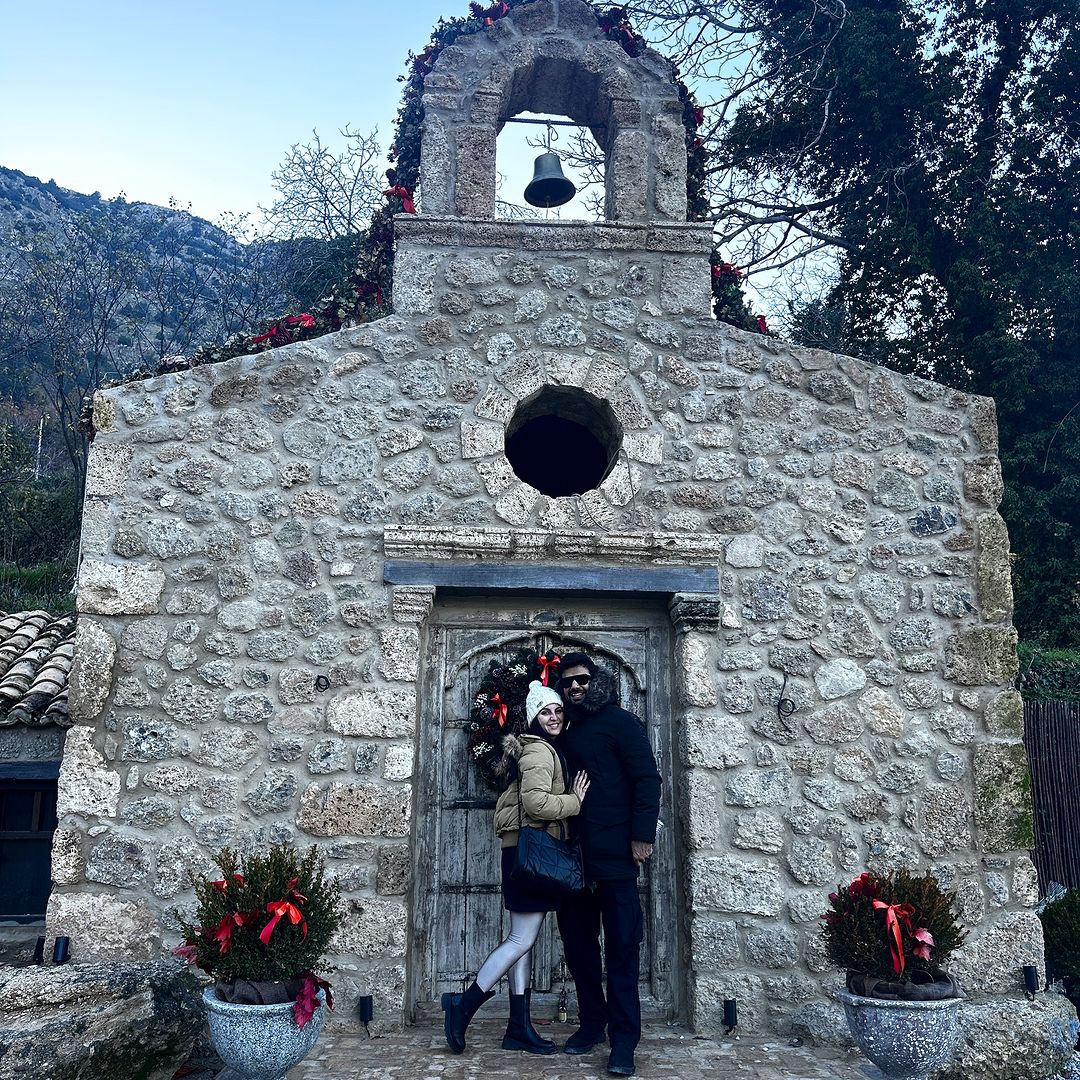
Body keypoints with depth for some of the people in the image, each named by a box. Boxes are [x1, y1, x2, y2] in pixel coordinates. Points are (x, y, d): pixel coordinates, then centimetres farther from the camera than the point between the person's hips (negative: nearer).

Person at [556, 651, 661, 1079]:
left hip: (615, 851, -6)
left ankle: (623, 1041, 3)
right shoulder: (565, 731, 17)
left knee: (621, 944, -3)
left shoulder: (619, 722, -2)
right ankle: (591, 1022, 25)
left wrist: (643, 835, -14)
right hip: (574, 853, 7)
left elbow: (647, 778, -8)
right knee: (576, 937, 11)